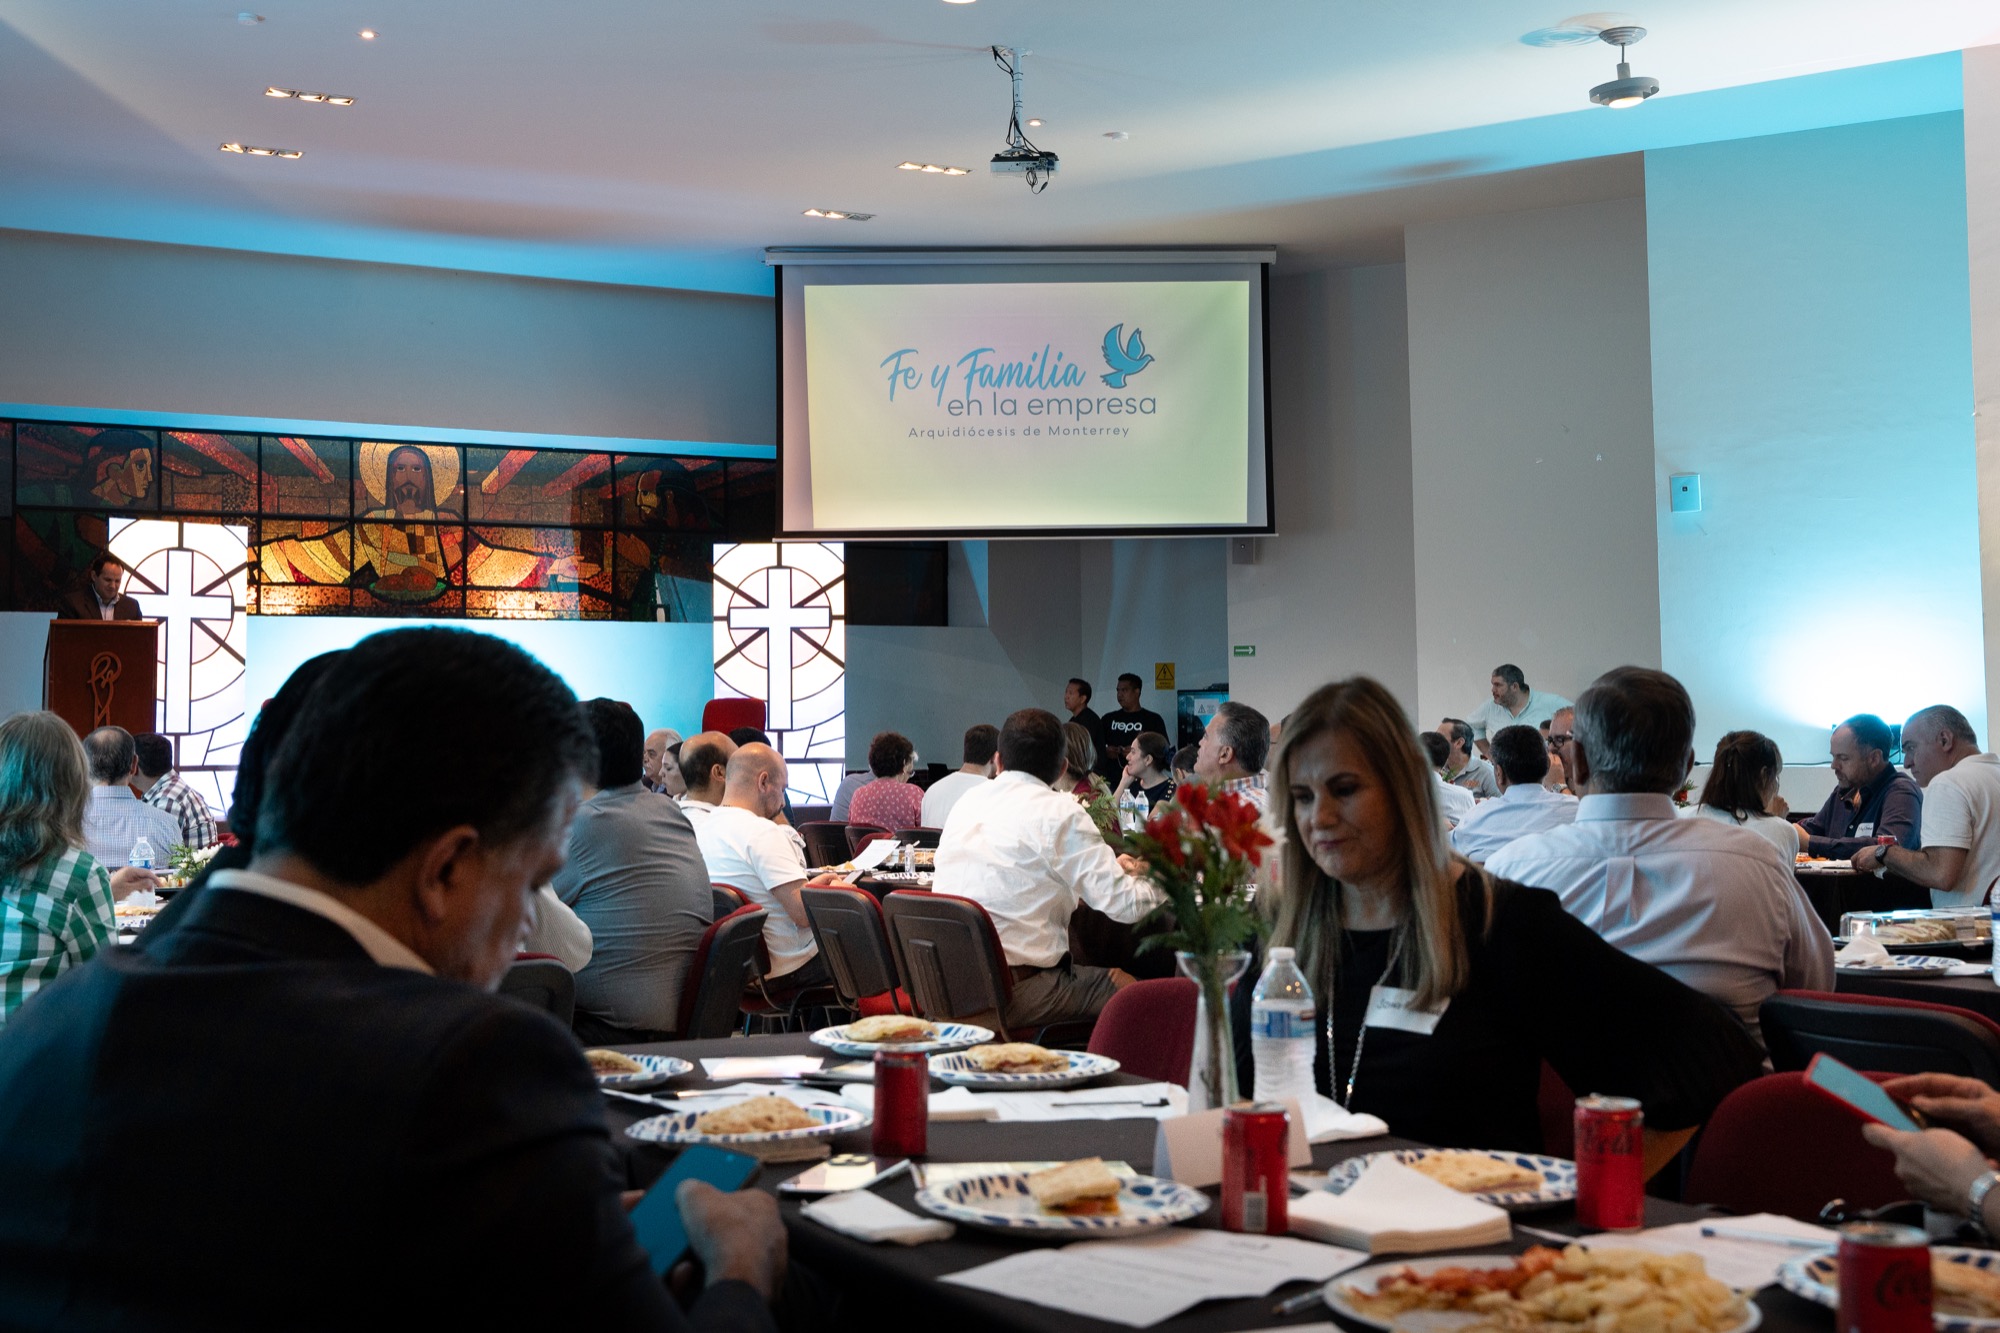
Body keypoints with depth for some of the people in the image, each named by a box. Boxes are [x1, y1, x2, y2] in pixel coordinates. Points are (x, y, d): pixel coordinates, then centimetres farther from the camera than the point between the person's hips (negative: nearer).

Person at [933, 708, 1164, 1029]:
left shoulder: (967, 801, 13)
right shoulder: (1059, 812, -8)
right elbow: (1125, 905, -10)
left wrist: (1110, 867, 27)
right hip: (1012, 996, -7)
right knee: (1124, 984, 8)